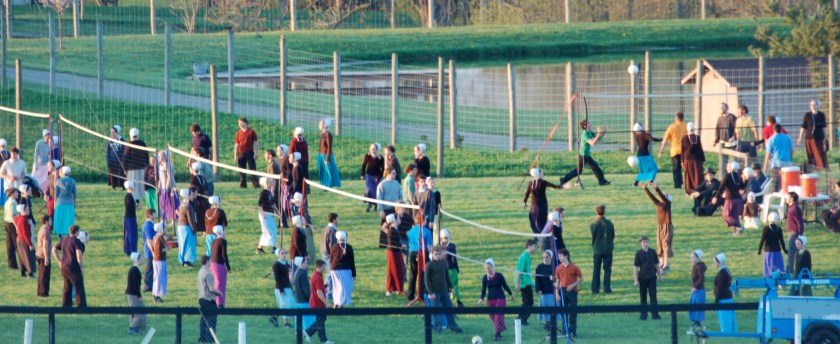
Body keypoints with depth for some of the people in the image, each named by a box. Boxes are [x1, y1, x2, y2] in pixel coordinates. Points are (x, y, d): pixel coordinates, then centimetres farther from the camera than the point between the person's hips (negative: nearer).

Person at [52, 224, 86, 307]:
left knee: (67, 288, 17)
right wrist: (82, 268, -15)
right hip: (74, 267, -7)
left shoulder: (64, 240, 11)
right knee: (79, 288, -4)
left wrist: (59, 261, 14)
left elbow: (54, 249, 15)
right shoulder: (76, 241, -12)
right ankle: (81, 306, -7)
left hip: (64, 267, 7)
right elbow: (79, 254, -22)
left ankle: (65, 305, 20)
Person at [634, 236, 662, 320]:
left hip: (652, 277, 1)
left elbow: (656, 264, 12)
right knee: (643, 297, 8)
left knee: (653, 296, -1)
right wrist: (636, 280, -8)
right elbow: (635, 267, -5)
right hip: (642, 278, -1)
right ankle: (643, 315, 16)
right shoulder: (639, 253, -5)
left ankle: (655, 314, 0)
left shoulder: (653, 252, 2)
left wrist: (659, 275, 14)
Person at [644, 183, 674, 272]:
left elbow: (662, 196, -22)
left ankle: (666, 265, -8)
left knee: (666, 245, -8)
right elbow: (652, 197, 6)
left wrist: (656, 188, -34)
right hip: (660, 227, 7)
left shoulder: (667, 204, -7)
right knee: (660, 245, 9)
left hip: (667, 226, -7)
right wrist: (645, 189, -2)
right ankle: (661, 264, 15)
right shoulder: (658, 204, 9)